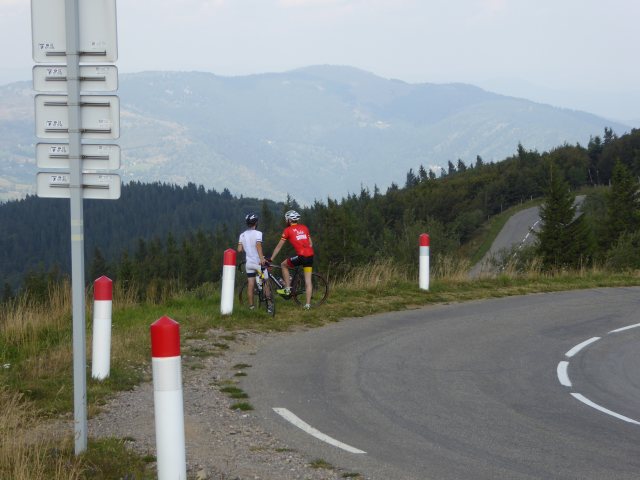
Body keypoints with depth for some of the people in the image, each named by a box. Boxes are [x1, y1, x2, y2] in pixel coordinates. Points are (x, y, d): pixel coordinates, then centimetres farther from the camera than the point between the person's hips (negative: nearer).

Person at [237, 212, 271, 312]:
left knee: (250, 285, 5)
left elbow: (239, 249, 0)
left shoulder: (242, 235, 5)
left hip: (249, 262, 4)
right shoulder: (257, 233, -10)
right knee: (265, 283, 7)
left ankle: (251, 306, 4)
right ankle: (268, 304, 8)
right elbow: (258, 245, -26)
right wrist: (262, 258, -36)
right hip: (258, 262, -4)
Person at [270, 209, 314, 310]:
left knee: (284, 265, 20)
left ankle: (287, 288, 16)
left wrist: (271, 259, 13)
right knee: (308, 280, 8)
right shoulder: (304, 228, 18)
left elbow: (279, 246, 7)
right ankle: (308, 304, 5)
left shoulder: (288, 230, 3)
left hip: (301, 255, -5)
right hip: (310, 256, 5)